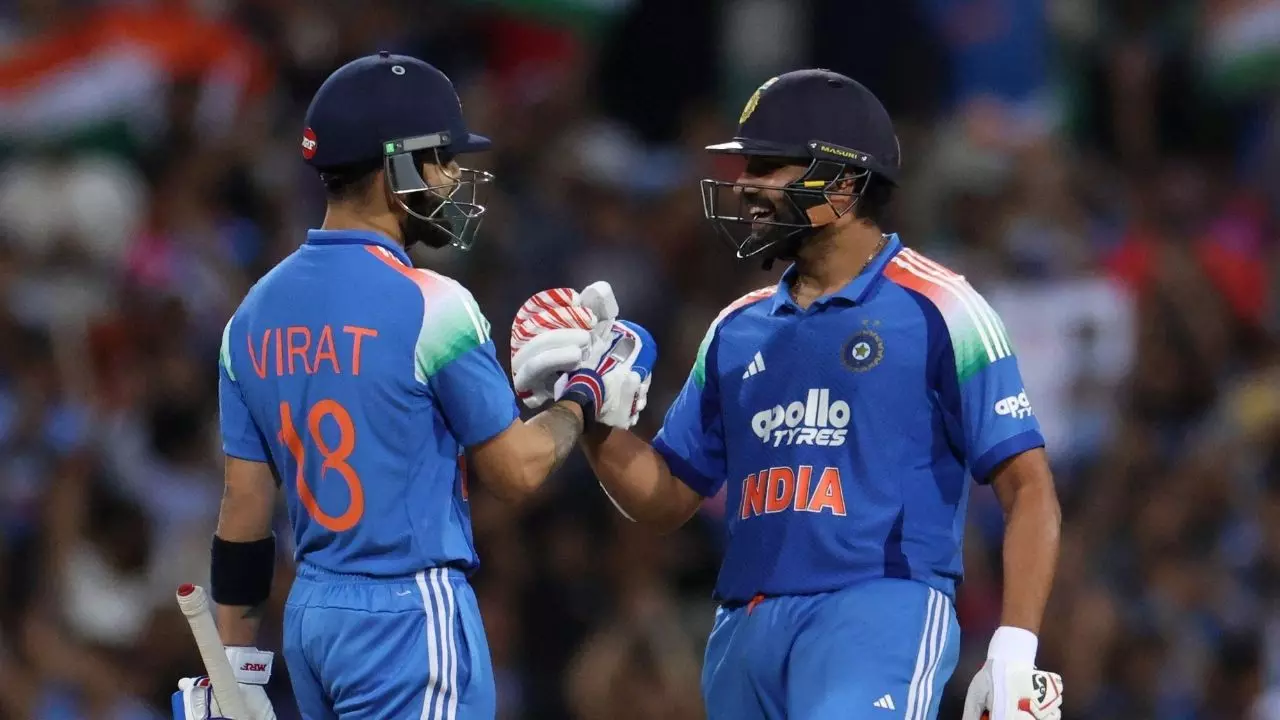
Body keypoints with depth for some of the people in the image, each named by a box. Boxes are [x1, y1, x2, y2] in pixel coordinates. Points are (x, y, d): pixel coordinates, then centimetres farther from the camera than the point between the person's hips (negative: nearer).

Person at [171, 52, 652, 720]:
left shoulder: (258, 312, 7)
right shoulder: (428, 306, -13)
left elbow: (244, 508, 9)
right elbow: (515, 470, -5)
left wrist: (238, 665, 13)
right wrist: (584, 397, 13)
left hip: (312, 611, 8)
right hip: (409, 614, -8)